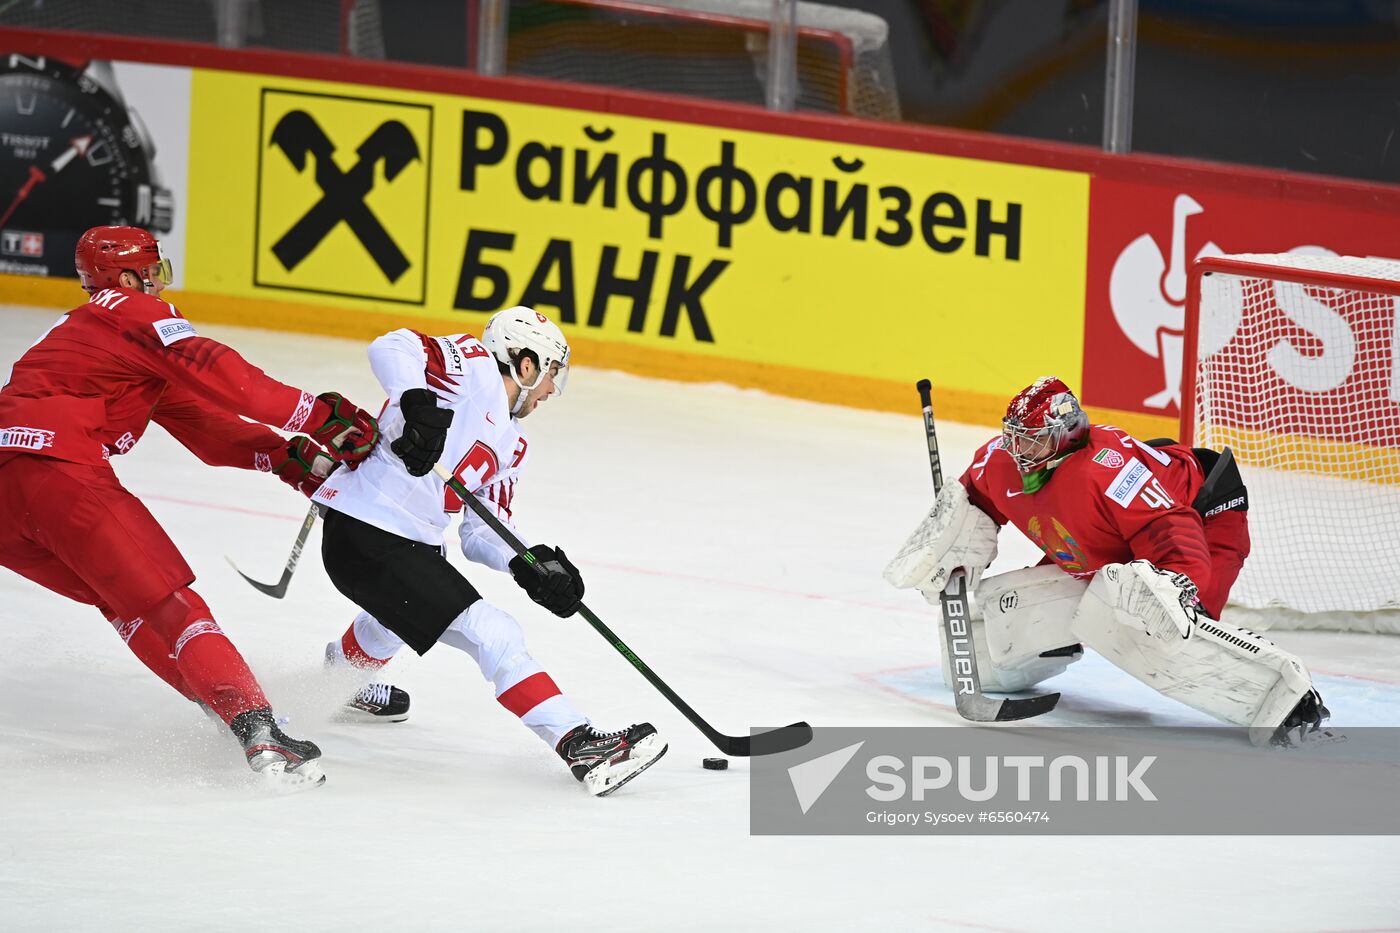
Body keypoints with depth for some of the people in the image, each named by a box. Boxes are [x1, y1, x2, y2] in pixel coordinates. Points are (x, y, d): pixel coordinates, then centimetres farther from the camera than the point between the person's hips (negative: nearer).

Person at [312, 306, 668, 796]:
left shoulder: (510, 444, 17)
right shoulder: (472, 363, -7)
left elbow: (481, 533, 13)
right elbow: (393, 348, -23)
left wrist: (525, 564, -7)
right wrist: (418, 402, -41)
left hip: (410, 542, 11)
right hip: (364, 537, -11)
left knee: (400, 610, 42)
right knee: (493, 635, -17)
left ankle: (341, 670, 72)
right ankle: (579, 744, -23)